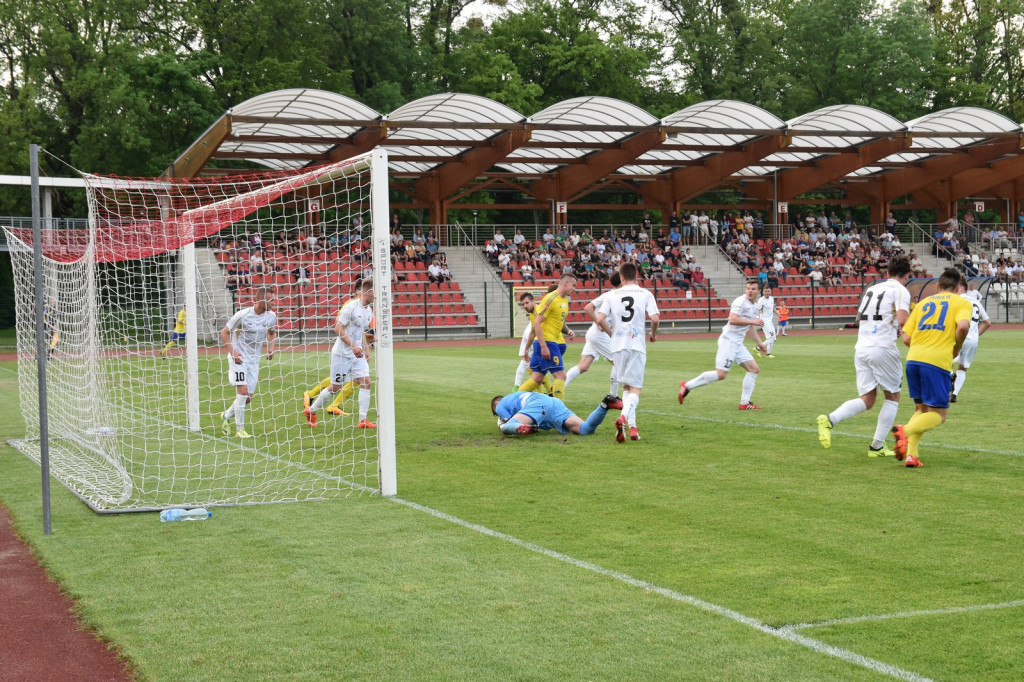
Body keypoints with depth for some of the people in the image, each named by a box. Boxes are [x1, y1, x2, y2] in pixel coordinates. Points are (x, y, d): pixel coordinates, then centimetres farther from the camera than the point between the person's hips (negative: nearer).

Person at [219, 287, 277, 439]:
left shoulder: (271, 317, -3)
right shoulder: (242, 315, -17)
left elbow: (272, 332, 19)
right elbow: (224, 333, -8)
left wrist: (271, 348, 1)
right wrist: (232, 352, -20)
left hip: (254, 359, 5)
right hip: (238, 358, -5)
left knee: (248, 397, 4)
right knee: (242, 392, -14)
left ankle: (226, 416, 30)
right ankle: (239, 429, -3)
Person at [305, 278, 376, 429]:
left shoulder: (369, 310, 8)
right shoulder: (351, 307, -17)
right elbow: (338, 329, -19)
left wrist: (366, 348, 11)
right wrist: (353, 346, -23)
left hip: (357, 354, 7)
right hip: (342, 354, -7)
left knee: (365, 382, -8)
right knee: (336, 387, 2)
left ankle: (363, 420, -6)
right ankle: (311, 411, 21)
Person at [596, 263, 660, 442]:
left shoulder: (612, 294, 6)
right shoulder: (645, 294, 1)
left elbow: (600, 319, -2)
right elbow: (655, 319, -9)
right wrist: (653, 334, 11)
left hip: (618, 346, 2)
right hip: (637, 345, -2)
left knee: (626, 387, 15)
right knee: (635, 388, 1)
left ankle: (632, 426, 5)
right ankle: (623, 417, -26)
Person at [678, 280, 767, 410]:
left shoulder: (753, 308, 18)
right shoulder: (741, 301, -11)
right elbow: (732, 319, -24)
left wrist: (759, 344, 32)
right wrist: (752, 321, -21)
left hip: (737, 344, 10)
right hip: (728, 341, -10)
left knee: (754, 369, 5)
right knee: (721, 374, -14)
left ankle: (745, 403, 8)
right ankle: (687, 386, -5)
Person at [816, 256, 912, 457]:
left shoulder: (871, 289, 19)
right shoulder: (900, 290, -1)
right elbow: (902, 320, -17)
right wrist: (899, 329, 5)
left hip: (861, 348, 6)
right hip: (883, 347, -6)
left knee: (867, 399, 8)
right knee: (892, 397, 12)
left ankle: (829, 419, -17)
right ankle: (877, 446, 9)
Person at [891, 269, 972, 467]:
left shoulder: (924, 302, 22)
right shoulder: (962, 303, 10)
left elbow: (906, 338, 14)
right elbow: (963, 326, -13)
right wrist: (957, 348, 4)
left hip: (913, 359, 5)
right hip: (937, 362, -5)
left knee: (921, 409, 19)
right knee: (938, 414, 2)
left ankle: (911, 453, 2)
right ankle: (906, 430, -25)